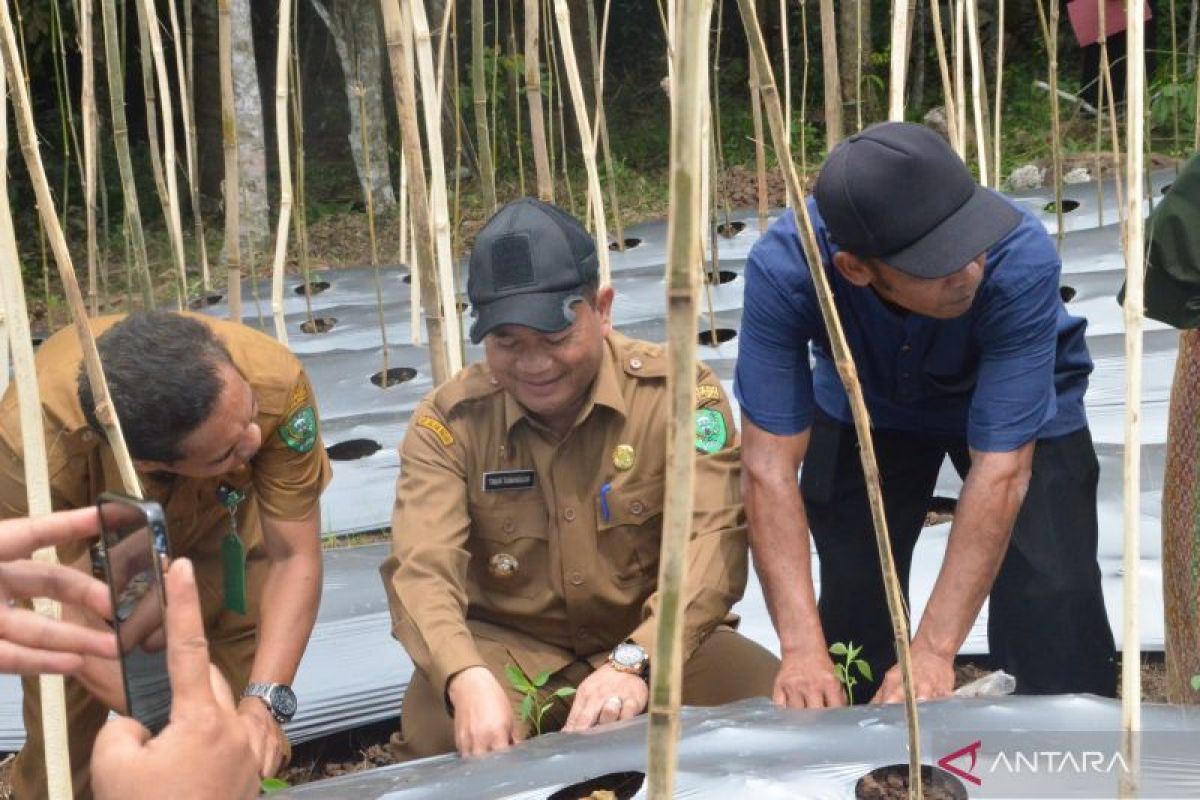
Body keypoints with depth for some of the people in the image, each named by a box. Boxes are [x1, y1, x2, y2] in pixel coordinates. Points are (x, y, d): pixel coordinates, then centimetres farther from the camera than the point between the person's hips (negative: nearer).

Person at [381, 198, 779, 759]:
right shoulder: (448, 421, -10)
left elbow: (712, 538, -24)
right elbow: (422, 567, -22)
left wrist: (633, 662, -41)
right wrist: (468, 680, -44)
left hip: (656, 643, 1)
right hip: (509, 650, 0)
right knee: (435, 732, -32)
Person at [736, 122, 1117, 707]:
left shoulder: (1020, 258, -39)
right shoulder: (784, 265, -36)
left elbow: (1001, 468, -36)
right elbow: (769, 465, -34)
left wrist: (934, 652, -38)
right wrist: (801, 648, -39)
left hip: (1021, 404, -1)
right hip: (864, 405, 1)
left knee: (1055, 603, -14)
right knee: (850, 604, 1)